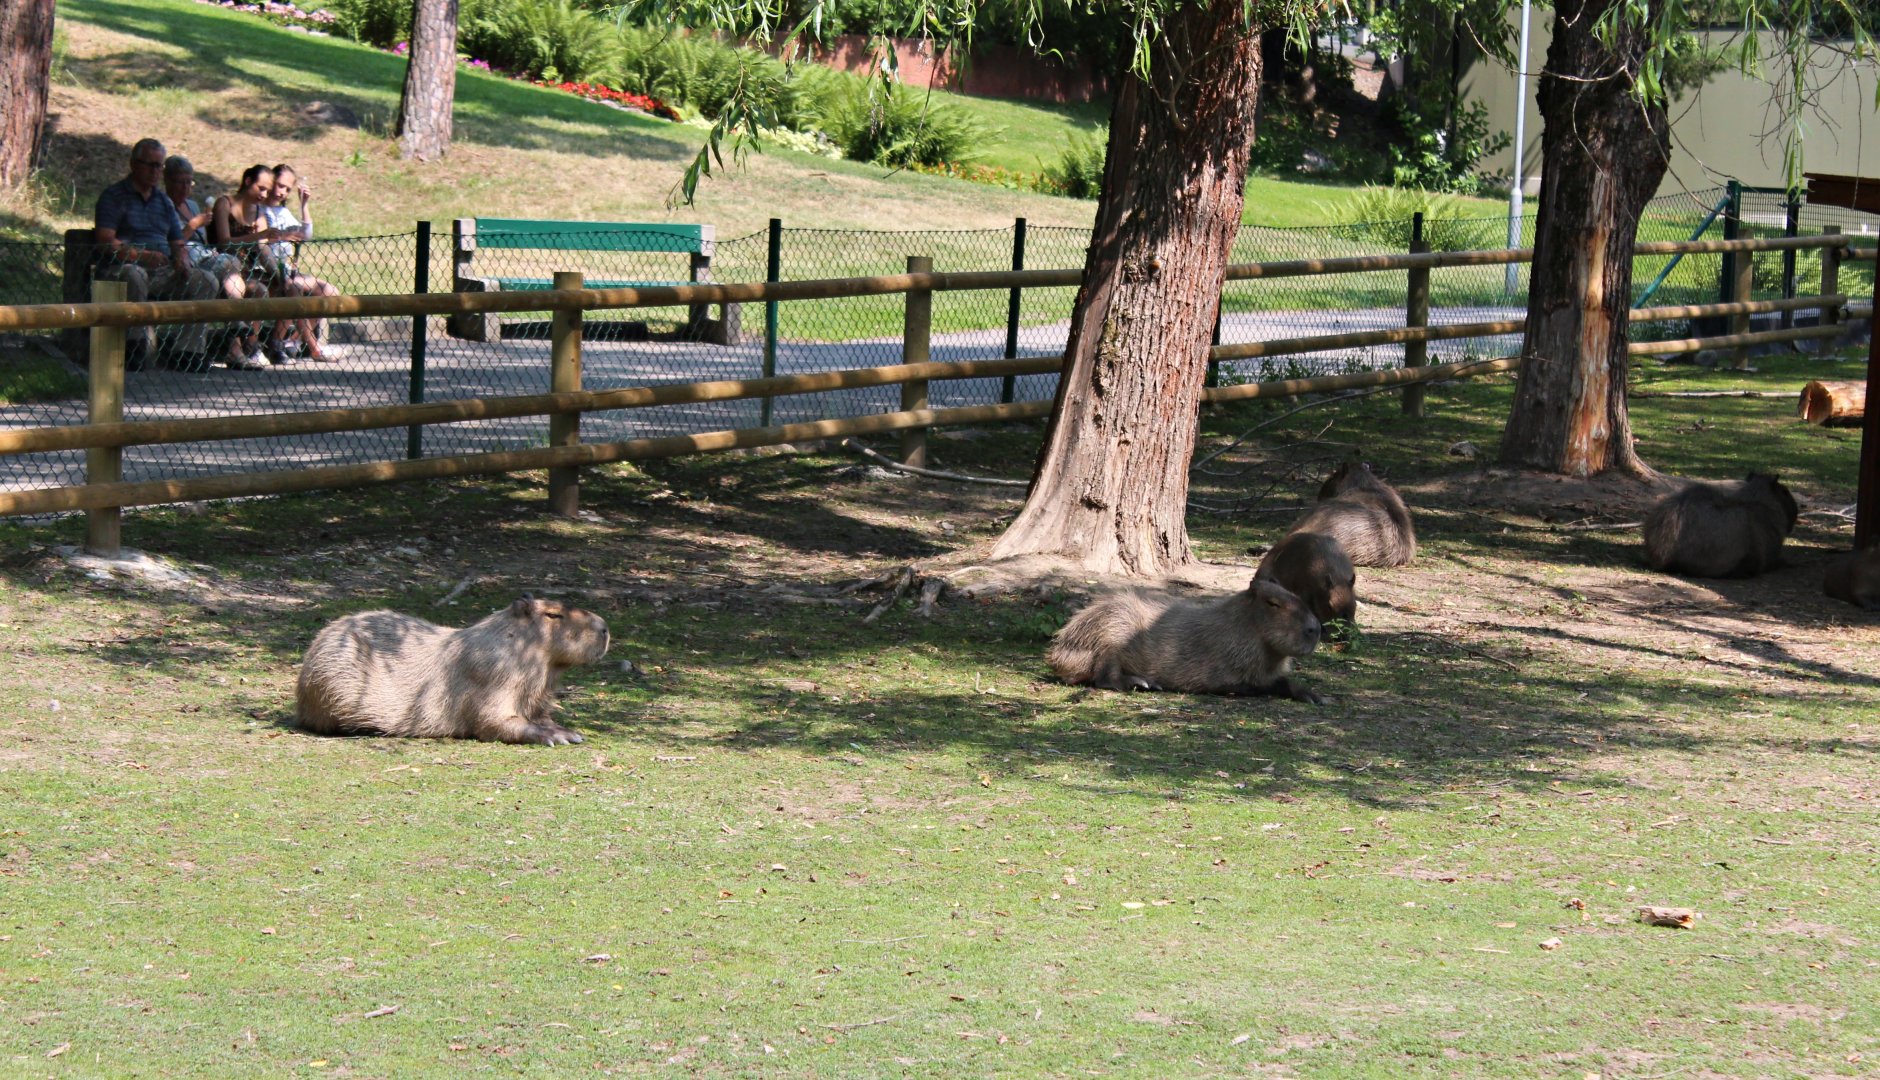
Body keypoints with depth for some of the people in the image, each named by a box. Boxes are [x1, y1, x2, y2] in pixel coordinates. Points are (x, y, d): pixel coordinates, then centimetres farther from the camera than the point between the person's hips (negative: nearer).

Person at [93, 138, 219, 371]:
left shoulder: (164, 201, 24)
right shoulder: (113, 196, 3)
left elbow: (178, 244, 22)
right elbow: (105, 242, -11)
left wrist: (181, 260, -4)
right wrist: (142, 256, -24)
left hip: (163, 272, 6)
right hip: (121, 267, -6)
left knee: (206, 280, -15)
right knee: (134, 275, -40)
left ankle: (190, 351, -17)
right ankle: (136, 346, -35)